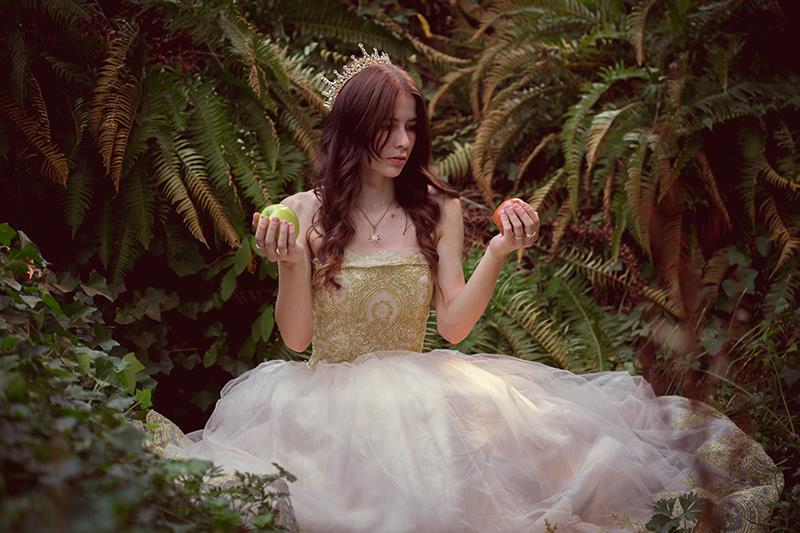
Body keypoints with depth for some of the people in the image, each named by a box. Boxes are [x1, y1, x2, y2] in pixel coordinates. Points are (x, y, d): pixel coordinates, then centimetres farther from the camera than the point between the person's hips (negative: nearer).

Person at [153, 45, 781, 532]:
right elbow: (297, 338, -3)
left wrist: (497, 255, -13)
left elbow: (452, 326, -1)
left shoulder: (438, 208, 5)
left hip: (417, 394, 2)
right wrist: (291, 263, -19)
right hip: (329, 398, -1)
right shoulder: (303, 213, -1)